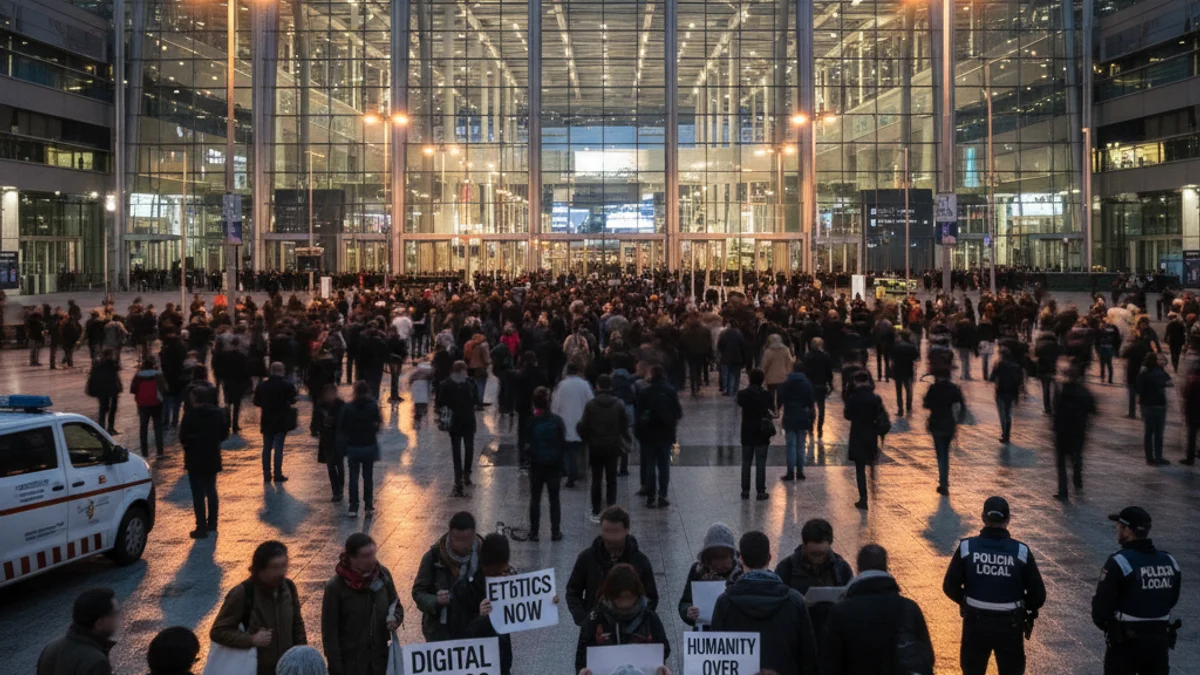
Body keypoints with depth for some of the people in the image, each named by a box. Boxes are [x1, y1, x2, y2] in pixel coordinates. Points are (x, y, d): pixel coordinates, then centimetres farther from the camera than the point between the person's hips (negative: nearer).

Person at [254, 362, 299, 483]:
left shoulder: (262, 385, -3)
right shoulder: (287, 385, -11)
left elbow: (257, 402, 3)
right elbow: (292, 400, -4)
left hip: (267, 421, 3)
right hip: (282, 421, -2)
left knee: (267, 448, 10)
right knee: (278, 448, 0)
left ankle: (266, 475, 10)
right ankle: (278, 475, 0)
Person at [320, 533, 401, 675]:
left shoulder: (382, 575, -3)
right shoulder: (336, 587, -16)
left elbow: (396, 605, 12)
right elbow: (329, 633, -11)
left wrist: (396, 618, -11)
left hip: (380, 661, 4)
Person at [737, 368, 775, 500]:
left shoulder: (742, 394, -5)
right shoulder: (766, 395, -10)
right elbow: (772, 411, -4)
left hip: (747, 433, 2)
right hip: (762, 434, -2)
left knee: (746, 462, 11)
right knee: (760, 463, 3)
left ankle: (745, 491, 13)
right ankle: (760, 491, 4)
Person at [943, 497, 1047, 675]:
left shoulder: (967, 548, -10)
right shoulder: (1021, 552, -11)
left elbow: (950, 587, -8)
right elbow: (1038, 594, -8)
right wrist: (1024, 608, 13)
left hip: (975, 623, 1)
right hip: (1010, 626, -1)